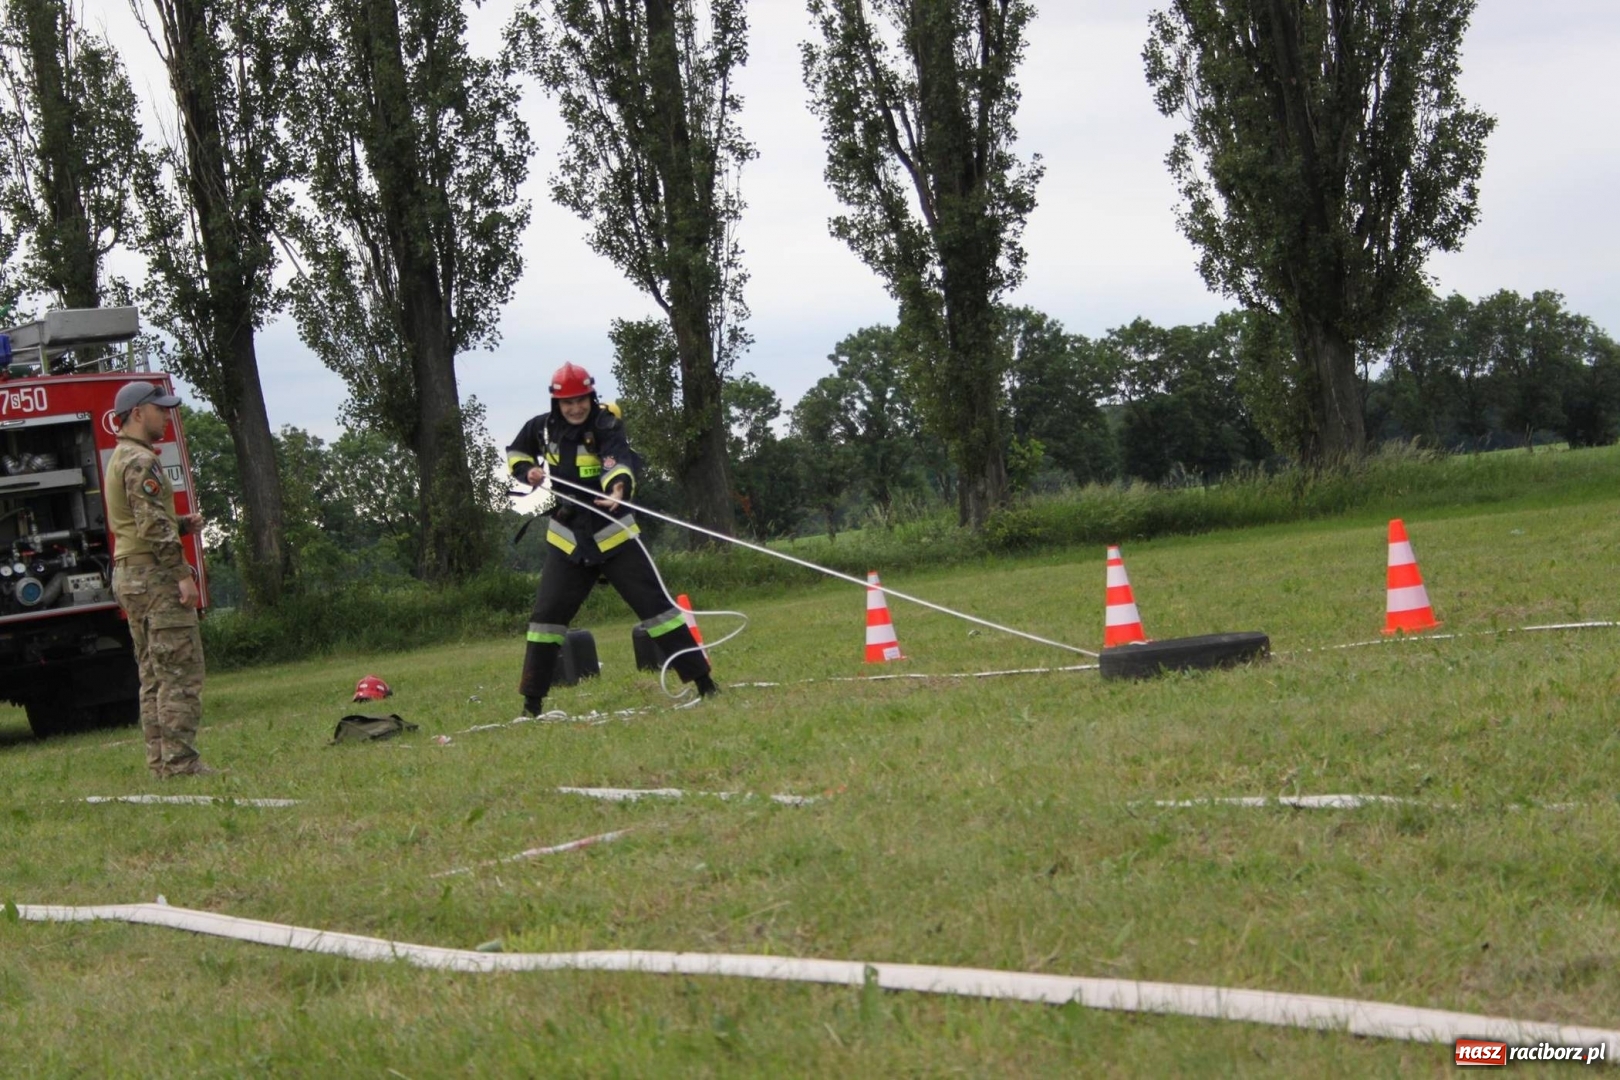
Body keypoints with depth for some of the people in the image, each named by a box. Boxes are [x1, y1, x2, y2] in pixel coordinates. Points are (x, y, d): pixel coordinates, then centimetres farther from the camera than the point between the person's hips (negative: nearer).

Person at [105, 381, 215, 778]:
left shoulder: (119, 459, 19)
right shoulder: (141, 462, -13)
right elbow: (153, 526, -21)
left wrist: (183, 524, 10)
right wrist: (183, 573, -21)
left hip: (128, 573, 10)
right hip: (154, 574, -10)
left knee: (153, 675, 11)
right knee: (181, 671, -10)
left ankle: (160, 759, 11)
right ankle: (179, 761, -13)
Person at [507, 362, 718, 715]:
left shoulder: (607, 425, -13)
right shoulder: (543, 428, 2)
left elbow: (619, 460, -33)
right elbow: (515, 453, 22)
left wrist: (619, 488, -55)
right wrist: (528, 470, 0)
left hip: (613, 534, -4)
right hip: (567, 538, 4)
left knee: (654, 603, -8)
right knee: (547, 614, 1)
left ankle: (702, 679, -3)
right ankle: (532, 700, 9)